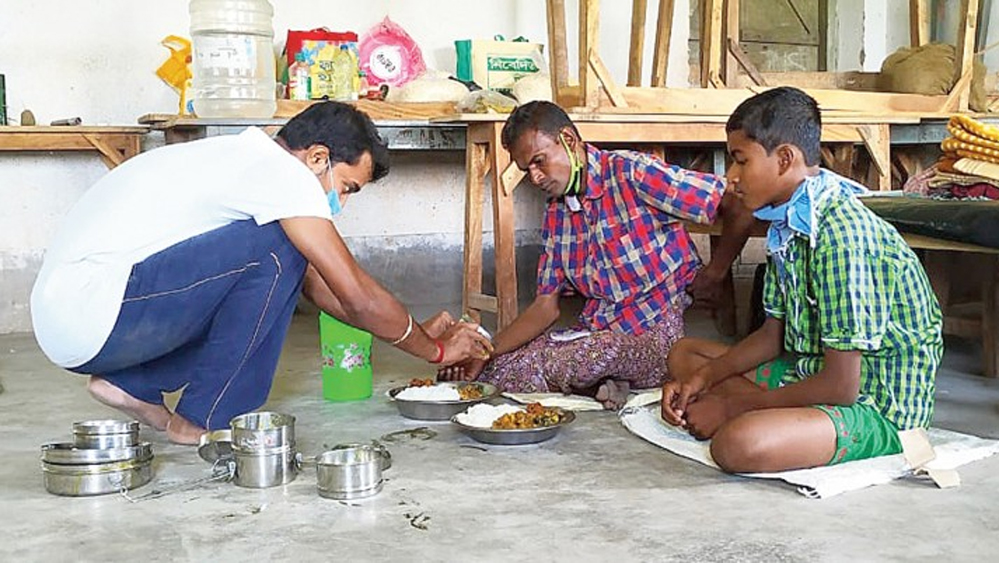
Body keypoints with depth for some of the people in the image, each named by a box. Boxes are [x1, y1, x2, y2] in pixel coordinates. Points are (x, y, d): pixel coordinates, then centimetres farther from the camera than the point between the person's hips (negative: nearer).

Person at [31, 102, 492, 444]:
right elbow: (358, 296, -12)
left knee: (270, 285, 16)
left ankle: (132, 384, 12)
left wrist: (419, 331, 19)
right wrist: (435, 350, 4)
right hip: (91, 315, -10)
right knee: (276, 250, -15)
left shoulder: (246, 158, 18)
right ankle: (206, 419, -7)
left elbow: (318, 286, 22)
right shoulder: (281, 170, -12)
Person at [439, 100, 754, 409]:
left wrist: (714, 274, -4)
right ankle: (598, 387, -7)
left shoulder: (631, 173, -12)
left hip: (652, 336, -8)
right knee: (494, 370, -9)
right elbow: (546, 306, 9)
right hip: (593, 334, 8)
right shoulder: (556, 213, 11)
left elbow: (740, 207, -17)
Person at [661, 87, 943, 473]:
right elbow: (774, 333, 13)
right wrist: (703, 379, -2)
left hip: (878, 408, -10)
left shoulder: (841, 235, -25)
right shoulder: (789, 223, 5)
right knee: (684, 354, 15)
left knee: (737, 444, -36)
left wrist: (732, 405, -16)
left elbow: (840, 386, -25)